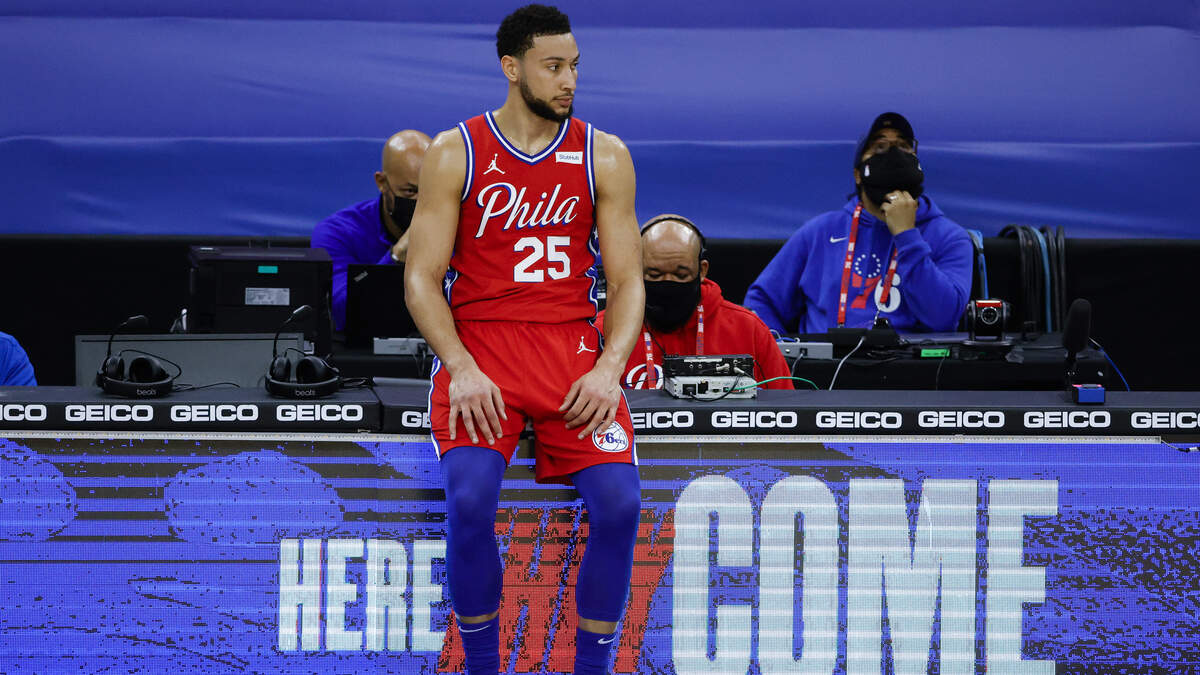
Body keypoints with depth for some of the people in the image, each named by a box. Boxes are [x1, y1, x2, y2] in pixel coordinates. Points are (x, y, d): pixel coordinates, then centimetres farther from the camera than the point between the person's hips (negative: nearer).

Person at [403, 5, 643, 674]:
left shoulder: (604, 157, 6)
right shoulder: (456, 154, 2)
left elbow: (627, 280, 6)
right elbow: (422, 279, 1)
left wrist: (609, 368, -12)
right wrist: (462, 369, -15)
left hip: (574, 347, 2)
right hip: (477, 346, -1)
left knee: (620, 503, -20)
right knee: (470, 499, -26)